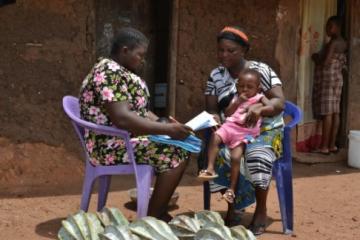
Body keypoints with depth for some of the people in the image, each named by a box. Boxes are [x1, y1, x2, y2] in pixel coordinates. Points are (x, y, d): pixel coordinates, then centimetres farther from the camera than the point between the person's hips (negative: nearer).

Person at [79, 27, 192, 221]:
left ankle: (158, 209, 8)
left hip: (126, 139, 11)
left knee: (182, 145, 7)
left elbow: (138, 110, 16)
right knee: (176, 154, -17)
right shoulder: (110, 73, -20)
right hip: (113, 146, -11)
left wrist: (165, 125, 0)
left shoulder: (121, 72, 14)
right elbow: (122, 119, -30)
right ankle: (152, 218, -9)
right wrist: (167, 129, -27)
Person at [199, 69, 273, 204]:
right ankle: (210, 168, -26)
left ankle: (232, 189, -13)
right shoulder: (236, 99, 22)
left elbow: (271, 107, -7)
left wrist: (259, 109, -22)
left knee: (235, 157, -23)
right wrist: (237, 103, 0)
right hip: (230, 126, 4)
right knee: (215, 137, -28)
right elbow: (227, 114, 12)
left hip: (245, 133, -4)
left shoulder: (259, 98, 10)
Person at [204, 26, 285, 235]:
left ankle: (261, 211, -12)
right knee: (220, 155, -31)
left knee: (257, 157, -35)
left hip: (264, 130, -2)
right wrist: (214, 118, -23)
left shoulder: (261, 70, -7)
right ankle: (232, 209, -11)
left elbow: (280, 102, -15)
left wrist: (259, 108, -36)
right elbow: (212, 109, 3)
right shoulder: (216, 76, 4)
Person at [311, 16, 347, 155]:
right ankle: (332, 145, 8)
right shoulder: (342, 43, 14)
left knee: (327, 112, -9)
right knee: (335, 112, 6)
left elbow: (326, 62, -20)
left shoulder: (333, 42, -15)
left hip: (327, 78, -9)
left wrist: (316, 58, -1)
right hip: (337, 78, 9)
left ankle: (324, 147, -8)